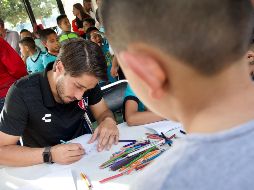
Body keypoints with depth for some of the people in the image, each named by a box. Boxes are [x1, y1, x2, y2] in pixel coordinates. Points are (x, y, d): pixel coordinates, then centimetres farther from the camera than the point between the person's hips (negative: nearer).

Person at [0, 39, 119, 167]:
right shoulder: (22, 93, -21)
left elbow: (103, 112, 2)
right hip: (44, 168, -3)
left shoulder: (85, 81, -9)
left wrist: (108, 121, -20)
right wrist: (49, 154, -33)